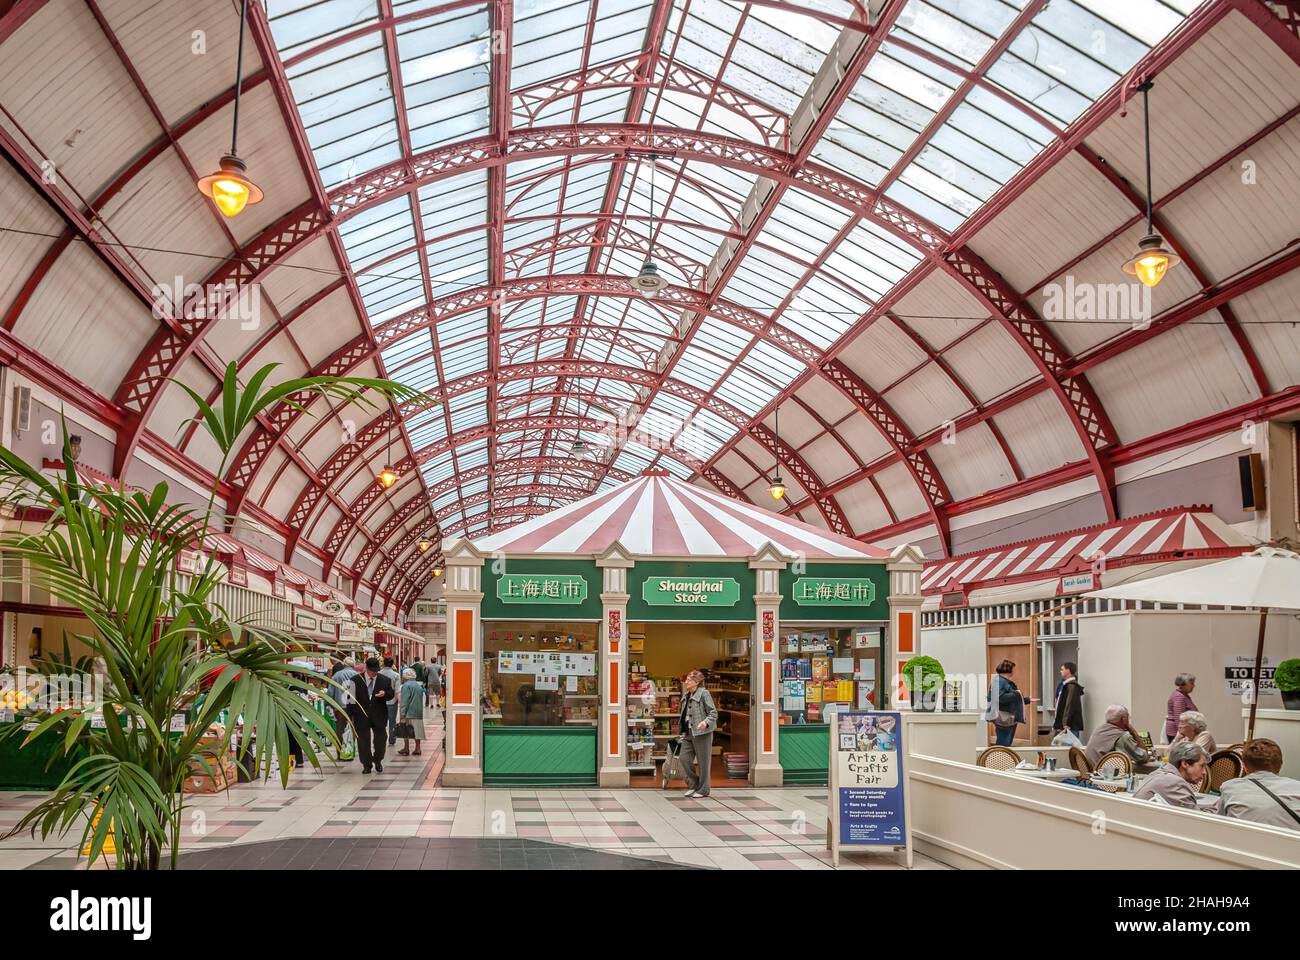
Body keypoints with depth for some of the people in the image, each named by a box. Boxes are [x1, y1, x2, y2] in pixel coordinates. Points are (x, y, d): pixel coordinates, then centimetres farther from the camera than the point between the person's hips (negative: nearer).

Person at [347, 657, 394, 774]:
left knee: (380, 740, 4)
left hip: (379, 716, 1)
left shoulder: (385, 680, 2)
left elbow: (391, 695, 10)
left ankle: (378, 761, 28)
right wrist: (350, 716, -3)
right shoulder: (356, 680, -1)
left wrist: (385, 694, -14)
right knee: (363, 741, 4)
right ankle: (366, 765, 18)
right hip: (362, 716, -1)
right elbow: (352, 699, 1)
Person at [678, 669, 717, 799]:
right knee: (684, 759, 3)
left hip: (701, 733, -8)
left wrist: (706, 722, -28)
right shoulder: (686, 696, 15)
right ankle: (693, 784, 19)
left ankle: (703, 789, 12)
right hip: (688, 733, 8)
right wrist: (681, 727, 19)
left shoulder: (704, 694, -9)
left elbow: (713, 713, -11)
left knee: (703, 762, 1)